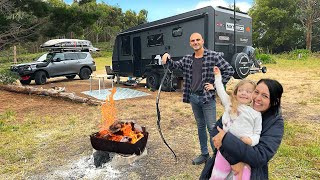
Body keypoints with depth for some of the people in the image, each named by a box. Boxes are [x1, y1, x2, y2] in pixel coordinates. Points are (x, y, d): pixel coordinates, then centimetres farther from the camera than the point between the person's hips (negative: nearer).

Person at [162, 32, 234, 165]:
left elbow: (229, 70, -7)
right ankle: (204, 154, 31)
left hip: (207, 98, -5)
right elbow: (175, 65, 3)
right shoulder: (187, 59, 8)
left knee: (212, 128, -1)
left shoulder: (213, 56, -8)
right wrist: (167, 60, -18)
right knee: (200, 127, 16)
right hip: (193, 98, 6)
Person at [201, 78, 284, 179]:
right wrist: (235, 161, -26)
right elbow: (216, 129, -17)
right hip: (223, 164, 2)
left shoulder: (276, 123, -15)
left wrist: (226, 138, -30)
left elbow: (260, 158, -25)